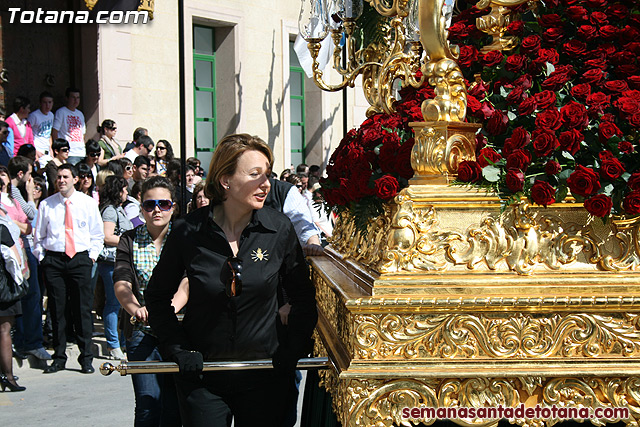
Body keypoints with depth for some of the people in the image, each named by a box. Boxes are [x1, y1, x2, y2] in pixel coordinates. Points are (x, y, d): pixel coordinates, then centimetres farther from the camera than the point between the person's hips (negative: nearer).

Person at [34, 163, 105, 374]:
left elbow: (97, 234, 12)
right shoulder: (46, 205, 7)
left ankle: (86, 358, 5)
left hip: (80, 259, -1)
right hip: (53, 260, 1)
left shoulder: (88, 203, 7)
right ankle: (59, 357, 10)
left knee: (82, 309, -2)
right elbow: (39, 236, 13)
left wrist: (92, 255, 2)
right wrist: (41, 257, 4)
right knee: (57, 309, 2)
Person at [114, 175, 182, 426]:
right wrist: (135, 307, -29)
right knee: (148, 403, -10)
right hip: (142, 330, 0)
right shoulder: (129, 241, 8)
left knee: (174, 403, -2)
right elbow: (121, 284, -6)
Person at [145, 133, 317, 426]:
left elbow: (303, 295, 8)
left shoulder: (279, 230, -5)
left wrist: (295, 347, -1)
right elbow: (157, 296, 5)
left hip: (263, 377, 1)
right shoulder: (188, 232, -8)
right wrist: (177, 348, -3)